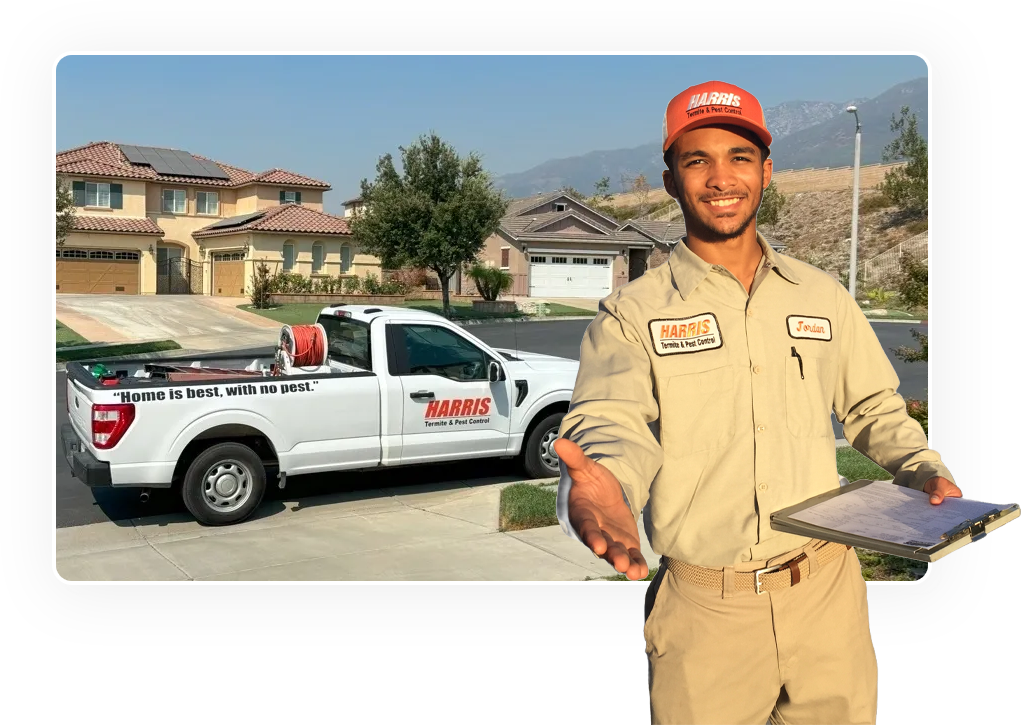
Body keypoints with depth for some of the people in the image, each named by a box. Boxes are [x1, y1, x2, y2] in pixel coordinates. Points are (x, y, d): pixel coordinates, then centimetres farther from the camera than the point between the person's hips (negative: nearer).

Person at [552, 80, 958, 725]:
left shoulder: (824, 297, 8)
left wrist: (928, 473, 0)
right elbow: (612, 425, -18)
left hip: (827, 593, 3)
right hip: (705, 609, -2)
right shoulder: (632, 313, -4)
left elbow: (875, 408, 17)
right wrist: (599, 486, -40)